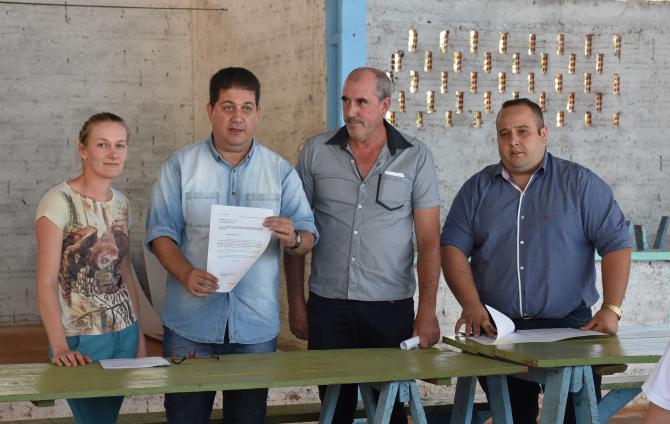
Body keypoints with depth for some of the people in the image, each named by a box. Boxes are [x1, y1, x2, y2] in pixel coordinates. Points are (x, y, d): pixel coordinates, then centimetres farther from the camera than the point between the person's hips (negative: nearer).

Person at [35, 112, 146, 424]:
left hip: (125, 334, 6)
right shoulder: (59, 202, -13)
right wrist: (60, 346, -26)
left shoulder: (121, 203, 8)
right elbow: (46, 283, -17)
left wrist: (139, 335, 12)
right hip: (81, 340, -6)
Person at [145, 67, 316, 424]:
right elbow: (161, 232, -2)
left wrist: (293, 239, -21)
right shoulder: (180, 166, 2)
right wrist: (185, 273, -20)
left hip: (256, 325, 1)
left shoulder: (280, 171, 6)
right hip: (191, 320, -1)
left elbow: (308, 236, 3)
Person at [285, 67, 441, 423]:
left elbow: (429, 240, -2)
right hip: (327, 305, 1)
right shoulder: (316, 152, 2)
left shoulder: (415, 157, 0)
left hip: (391, 307, -1)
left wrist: (427, 313, -8)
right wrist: (296, 303, 4)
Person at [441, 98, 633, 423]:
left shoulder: (580, 183, 3)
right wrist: (472, 306, -13)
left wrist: (611, 309, -14)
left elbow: (616, 244, -2)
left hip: (569, 327, -2)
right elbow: (453, 247, 3)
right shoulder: (478, 188, 10)